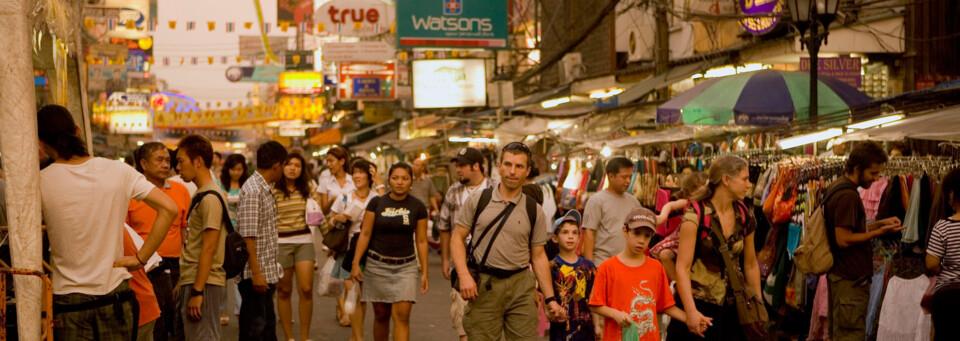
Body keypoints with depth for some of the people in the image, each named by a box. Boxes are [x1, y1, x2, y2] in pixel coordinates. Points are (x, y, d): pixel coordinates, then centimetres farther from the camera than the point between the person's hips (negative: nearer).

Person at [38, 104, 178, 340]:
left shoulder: (41, 182, -9)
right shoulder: (118, 171, -5)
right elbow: (169, 209, -9)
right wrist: (140, 258, -5)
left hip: (69, 301, -1)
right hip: (115, 295, 2)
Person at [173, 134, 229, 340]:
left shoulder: (210, 198, -15)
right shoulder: (200, 195, 16)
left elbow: (208, 248, -19)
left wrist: (197, 292, -21)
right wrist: (182, 284, 19)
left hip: (204, 284, -10)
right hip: (190, 281, 10)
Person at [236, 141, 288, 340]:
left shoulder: (266, 189, 14)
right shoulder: (252, 191, -16)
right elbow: (247, 237, -21)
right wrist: (256, 273, -22)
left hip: (267, 273, 9)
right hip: (255, 274, -9)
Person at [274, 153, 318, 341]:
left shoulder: (308, 189, 8)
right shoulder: (273, 191, -2)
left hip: (304, 240, 2)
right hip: (280, 242, -2)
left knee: (306, 289, -6)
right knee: (284, 291, 5)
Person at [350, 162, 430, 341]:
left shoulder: (417, 206, 1)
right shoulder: (377, 202, 0)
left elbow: (421, 241, 4)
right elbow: (365, 234, 1)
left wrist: (424, 272, 2)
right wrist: (355, 263, -6)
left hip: (406, 266, 0)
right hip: (377, 265, 0)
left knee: (402, 316, -10)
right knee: (381, 315, 8)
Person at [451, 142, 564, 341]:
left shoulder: (534, 211, 6)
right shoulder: (477, 200, 4)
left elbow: (538, 256, 10)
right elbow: (457, 238, 3)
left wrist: (550, 298, 5)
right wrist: (464, 276, -11)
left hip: (521, 287, 1)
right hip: (483, 286, -1)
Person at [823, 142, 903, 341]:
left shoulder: (836, 187, 12)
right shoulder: (848, 195, -20)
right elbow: (844, 239, -23)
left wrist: (879, 223, 8)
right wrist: (879, 232, -17)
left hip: (839, 274, 10)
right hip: (851, 279, -10)